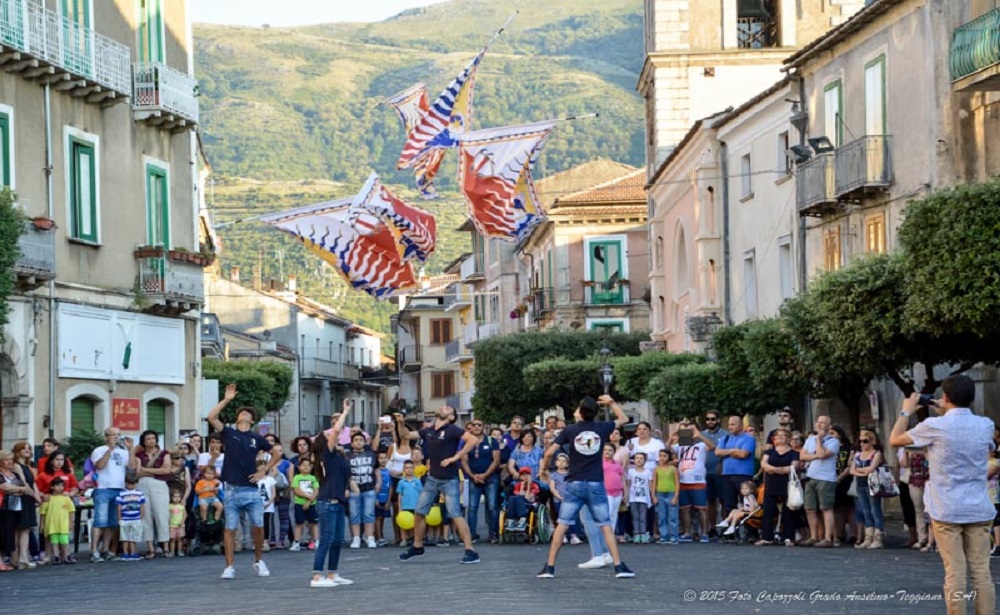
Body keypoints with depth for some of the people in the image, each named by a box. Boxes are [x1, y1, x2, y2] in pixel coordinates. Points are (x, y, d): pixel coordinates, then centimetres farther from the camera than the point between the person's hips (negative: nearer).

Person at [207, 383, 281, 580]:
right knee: (230, 529, 0)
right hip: (232, 490, -1)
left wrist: (264, 471, 8)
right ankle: (229, 567, 5)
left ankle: (258, 561, 18)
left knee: (258, 527, -1)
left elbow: (276, 454, 18)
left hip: (252, 490, 1)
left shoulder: (257, 438, 8)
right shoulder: (229, 433, 6)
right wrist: (226, 399, -6)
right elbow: (211, 417, -7)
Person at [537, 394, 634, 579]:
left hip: (574, 484, -1)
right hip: (596, 485, 1)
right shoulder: (602, 428, 0)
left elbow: (549, 452, -7)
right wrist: (611, 402, 26)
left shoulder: (570, 430, -4)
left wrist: (544, 468, 11)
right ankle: (619, 566, 0)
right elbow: (624, 419, 18)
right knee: (606, 526, 5)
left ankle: (549, 567, 4)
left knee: (561, 526, 4)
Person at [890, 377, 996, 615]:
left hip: (947, 510, -3)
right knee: (981, 572, 4)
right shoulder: (985, 425, 4)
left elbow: (895, 440, 4)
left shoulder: (936, 426, -8)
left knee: (955, 573, -2)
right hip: (979, 509, 3)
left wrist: (906, 411, 20)